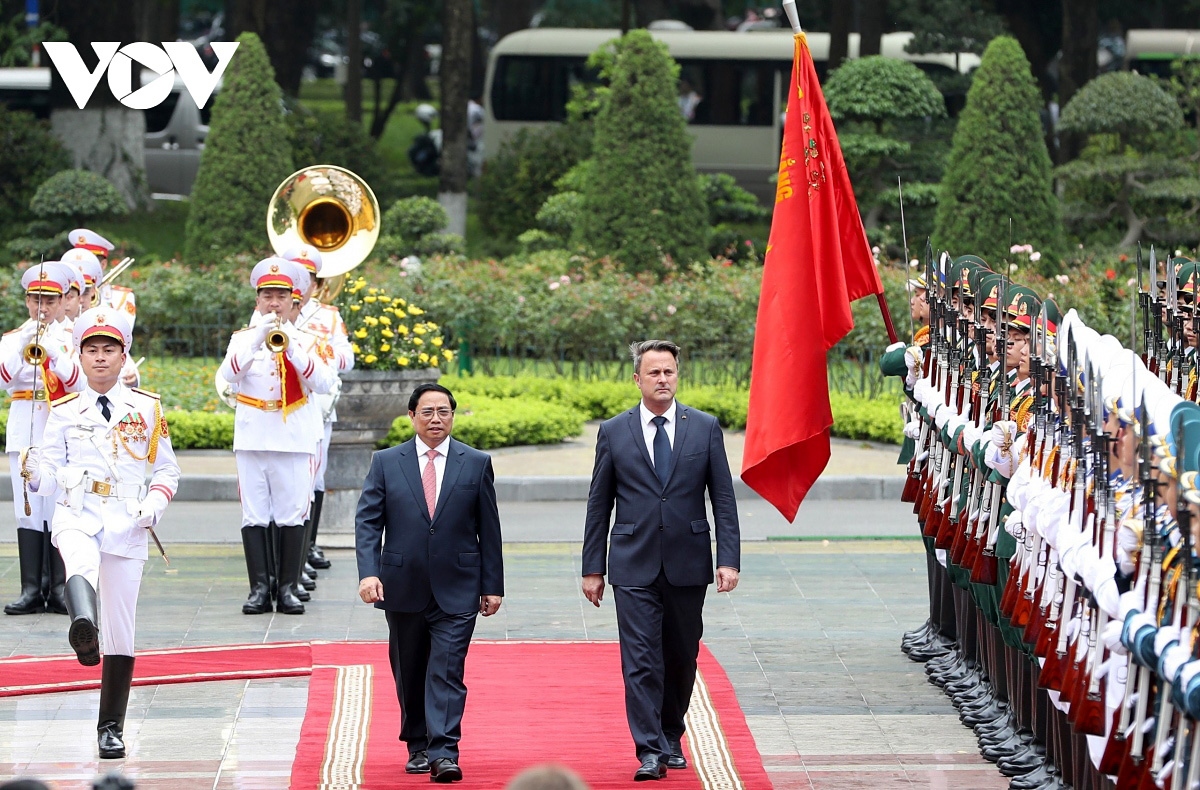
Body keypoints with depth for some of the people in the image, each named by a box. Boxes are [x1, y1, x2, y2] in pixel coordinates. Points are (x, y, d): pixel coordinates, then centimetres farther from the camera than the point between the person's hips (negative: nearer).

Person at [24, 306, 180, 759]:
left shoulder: (147, 409, 9)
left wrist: (154, 504, -5)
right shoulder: (65, 411, 8)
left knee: (120, 633, 2)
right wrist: (34, 471, -17)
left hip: (126, 523, 1)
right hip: (77, 516, -1)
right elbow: (50, 479, 6)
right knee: (80, 558, -40)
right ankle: (82, 626, -70)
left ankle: (111, 727, 14)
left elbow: (167, 469, 14)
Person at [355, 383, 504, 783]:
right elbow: (367, 521, 0)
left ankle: (444, 754, -14)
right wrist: (369, 572, -14)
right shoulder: (386, 463, 5)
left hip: (456, 591, -2)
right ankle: (418, 747, 24)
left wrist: (492, 585, 3)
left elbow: (489, 529, 6)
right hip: (403, 589, 2)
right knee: (409, 674, 11)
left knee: (447, 671, -10)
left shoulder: (476, 463, 5)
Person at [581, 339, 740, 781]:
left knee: (681, 659, 10)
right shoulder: (614, 433, 4)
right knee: (641, 660, -8)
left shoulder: (705, 428, 4)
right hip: (634, 565, -1)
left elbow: (723, 498, 4)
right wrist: (593, 568, 4)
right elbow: (599, 505, 7)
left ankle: (671, 739, 27)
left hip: (688, 563, 1)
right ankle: (651, 751, -9)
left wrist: (729, 559, -5)